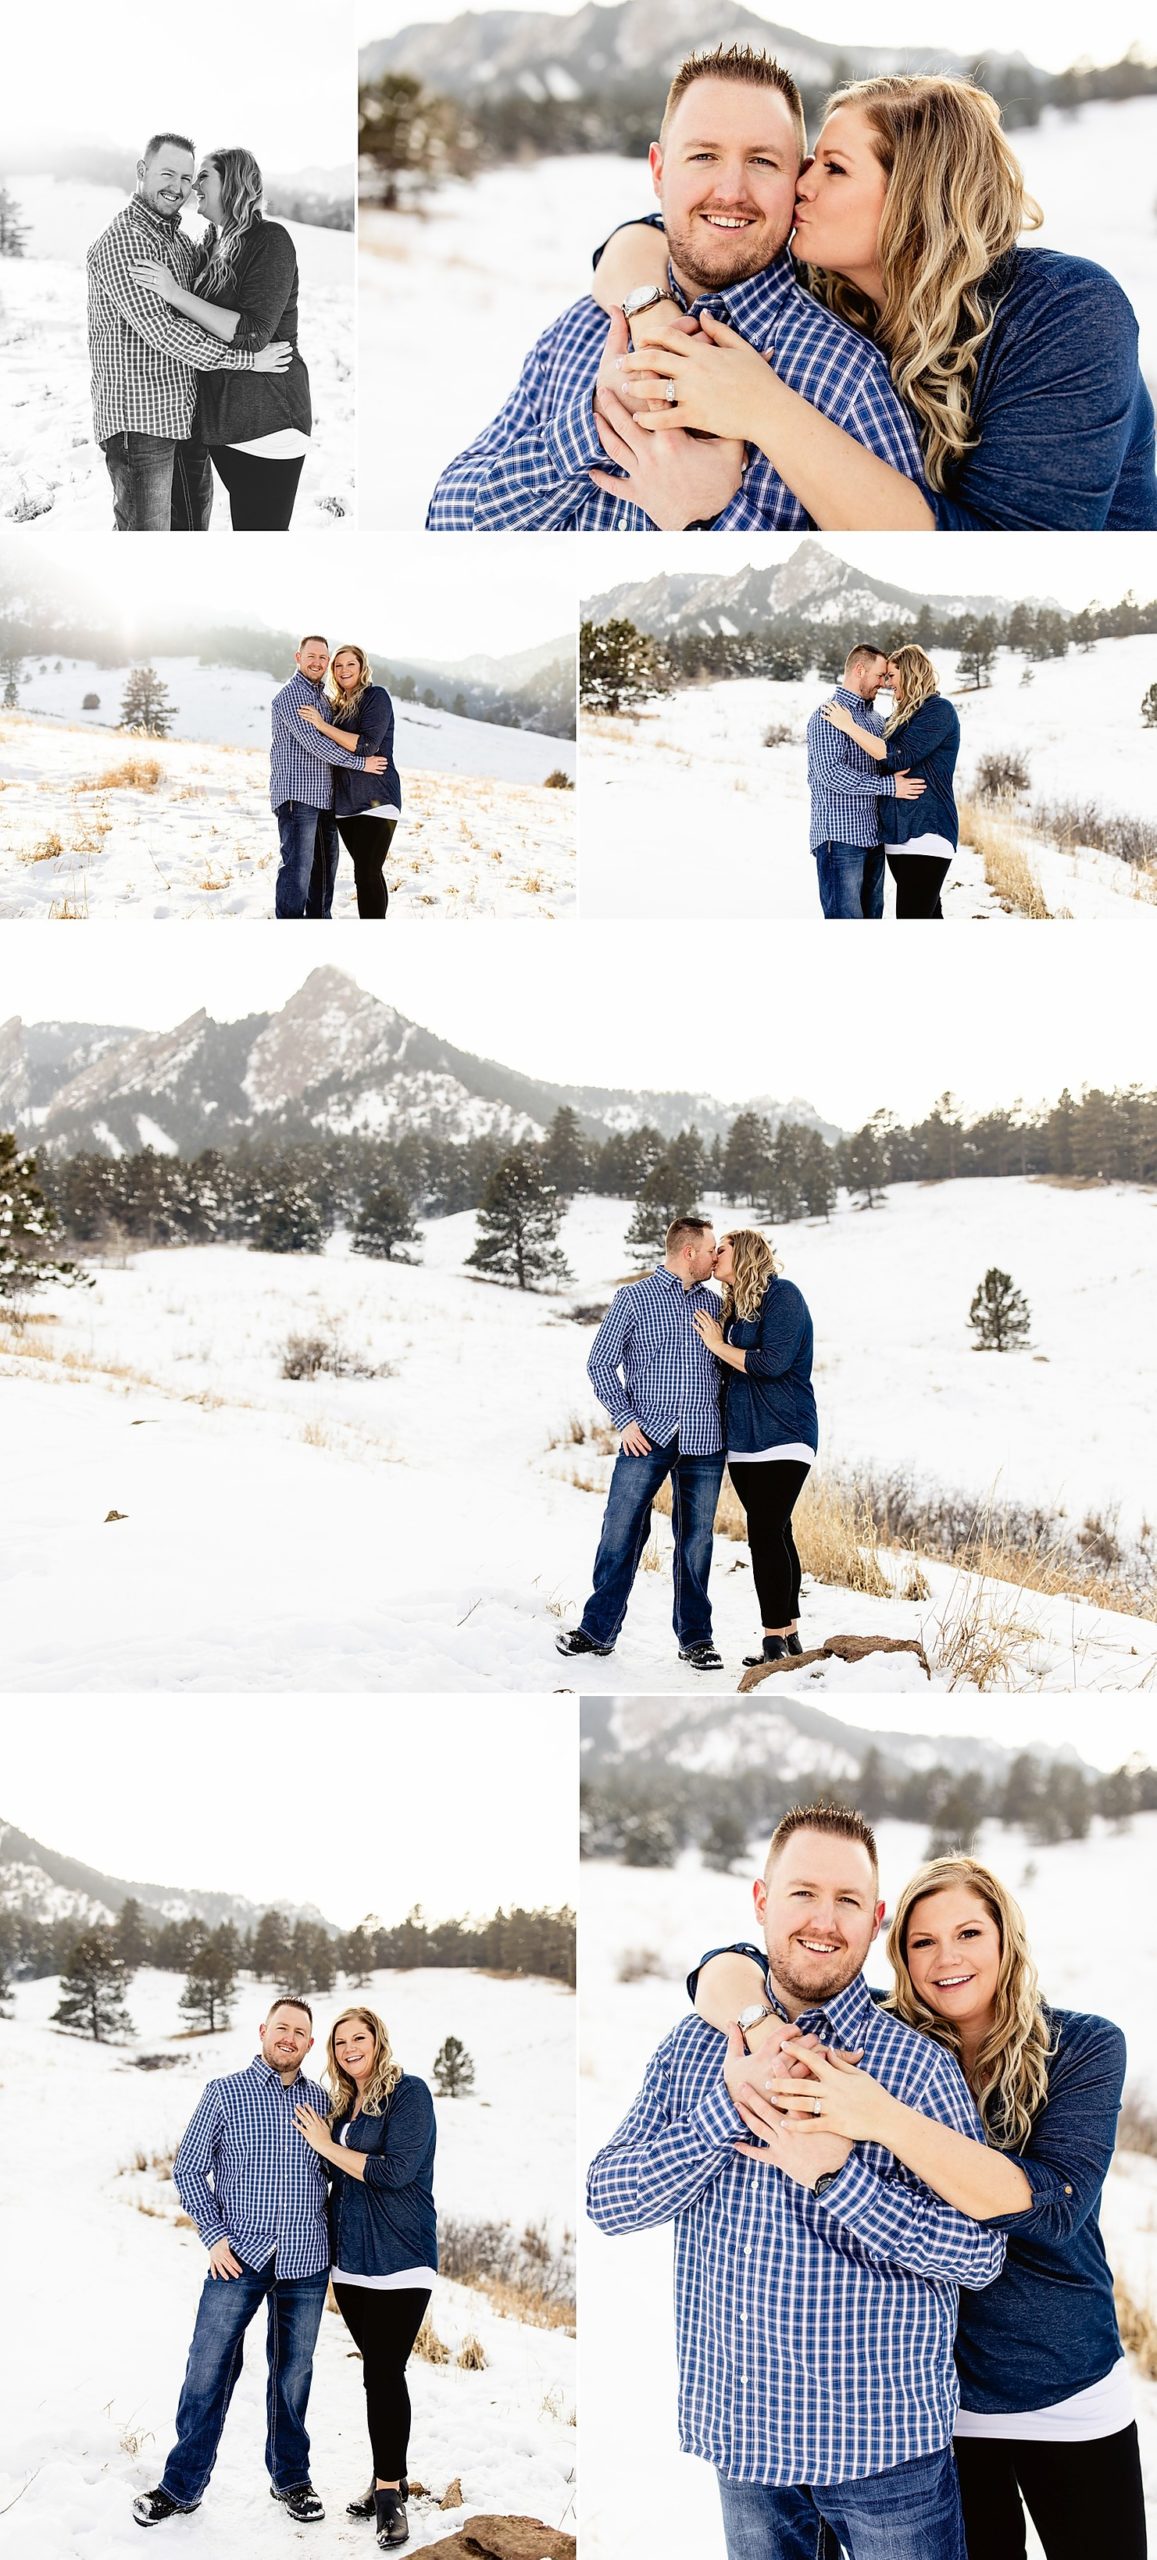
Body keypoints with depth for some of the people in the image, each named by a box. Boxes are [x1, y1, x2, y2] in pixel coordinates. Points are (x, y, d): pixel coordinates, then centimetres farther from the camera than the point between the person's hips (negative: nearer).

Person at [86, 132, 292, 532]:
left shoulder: (180, 239, 16)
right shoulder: (122, 241, -15)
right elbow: (161, 330, -22)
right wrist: (248, 359, -18)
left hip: (186, 417, 9)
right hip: (140, 420, -9)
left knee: (193, 526, 15)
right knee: (147, 531, -8)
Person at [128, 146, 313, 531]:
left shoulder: (269, 240, -11)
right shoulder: (212, 247, 13)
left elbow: (253, 334, -20)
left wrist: (175, 294, -19)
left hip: (266, 419, -8)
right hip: (222, 414, 8)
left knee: (262, 529, -8)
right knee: (243, 526, 12)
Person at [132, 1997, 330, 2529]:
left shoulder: (321, 2101, 7)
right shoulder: (224, 2093, 0)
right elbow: (188, 2170, 1)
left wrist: (331, 2233, 5)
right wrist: (215, 2235, -7)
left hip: (305, 2263, 2)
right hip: (238, 2257, -2)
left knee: (293, 2373, 10)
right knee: (208, 2371, -2)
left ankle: (291, 2479, 24)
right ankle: (182, 2485, 8)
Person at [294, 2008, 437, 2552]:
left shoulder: (409, 2093, -8)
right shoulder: (342, 2105, 12)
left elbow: (397, 2171, -18)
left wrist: (329, 2146, -10)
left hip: (399, 2261, -6)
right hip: (352, 2262, 6)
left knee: (384, 2373, -9)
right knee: (379, 2372, 10)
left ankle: (390, 2494, -3)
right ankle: (389, 2482, 16)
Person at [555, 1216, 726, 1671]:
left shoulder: (713, 1303, 14)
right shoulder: (634, 1297, 2)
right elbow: (601, 1363, 1)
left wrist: (724, 1419, 8)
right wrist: (625, 1419, -8)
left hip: (703, 1444, 3)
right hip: (647, 1438, -3)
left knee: (696, 1540, 6)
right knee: (621, 1534, -3)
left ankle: (695, 1638, 13)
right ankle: (598, 1631, 6)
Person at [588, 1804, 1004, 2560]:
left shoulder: (921, 2064, -7)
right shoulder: (694, 2047, 3)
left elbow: (983, 2254, -11)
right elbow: (607, 2199, -4)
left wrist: (837, 2176, -23)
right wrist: (729, 2106, -18)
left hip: (886, 2442, -3)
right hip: (743, 2437, 3)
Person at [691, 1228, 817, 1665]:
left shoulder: (782, 1294, -8)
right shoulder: (733, 1304, 17)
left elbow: (773, 1362, -18)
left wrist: (719, 1346, -8)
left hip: (780, 1437, -8)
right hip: (743, 1440, 8)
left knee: (765, 1535, -13)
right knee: (775, 1535, 9)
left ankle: (776, 1643, -14)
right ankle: (790, 1634, 13)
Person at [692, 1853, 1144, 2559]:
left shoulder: (1084, 2046, -9)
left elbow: (1053, 2206, -24)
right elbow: (727, 1968, -2)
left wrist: (885, 2119, -35)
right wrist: (754, 2023, -27)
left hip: (1068, 2395, -1)